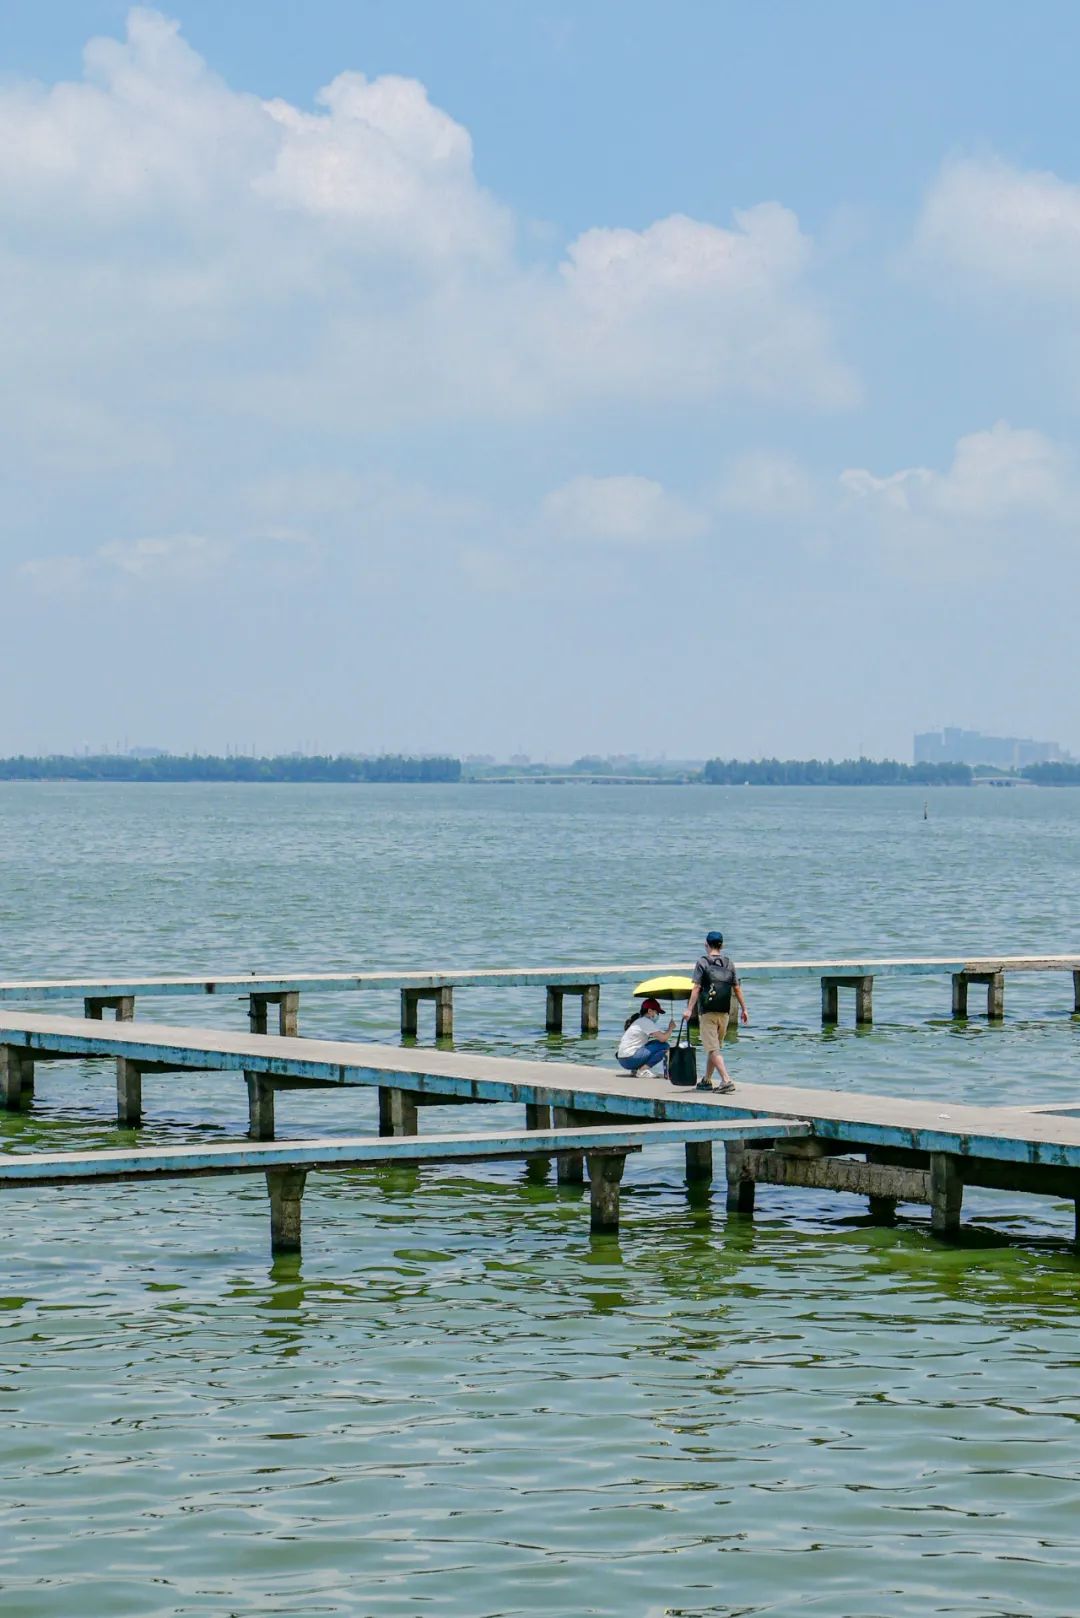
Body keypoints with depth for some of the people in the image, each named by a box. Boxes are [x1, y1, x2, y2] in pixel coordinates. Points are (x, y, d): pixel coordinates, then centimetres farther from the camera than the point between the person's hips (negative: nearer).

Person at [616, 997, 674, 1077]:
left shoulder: (637, 1021, 19)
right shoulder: (646, 1022, -10)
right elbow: (663, 1038, -16)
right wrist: (671, 1027, 1)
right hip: (630, 1060, -10)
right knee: (664, 1045, -11)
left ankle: (635, 1069, 12)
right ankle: (643, 1069, -13)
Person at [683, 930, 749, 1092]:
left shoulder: (703, 962, -5)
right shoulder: (729, 963, 8)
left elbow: (696, 988, -11)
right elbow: (737, 988, 7)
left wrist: (689, 1009, -12)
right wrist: (744, 1009, 13)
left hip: (707, 1011, -5)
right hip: (724, 1012, 5)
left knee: (713, 1048, -7)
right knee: (716, 1047, 17)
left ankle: (726, 1080, -20)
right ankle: (706, 1080, 27)